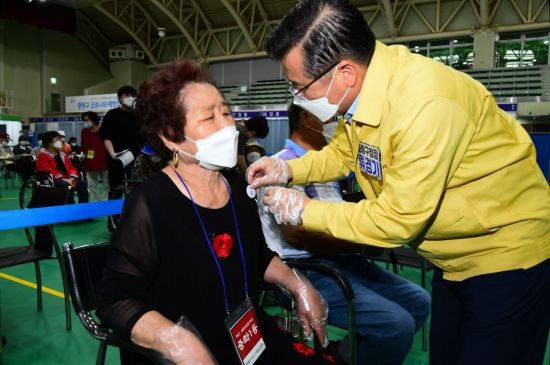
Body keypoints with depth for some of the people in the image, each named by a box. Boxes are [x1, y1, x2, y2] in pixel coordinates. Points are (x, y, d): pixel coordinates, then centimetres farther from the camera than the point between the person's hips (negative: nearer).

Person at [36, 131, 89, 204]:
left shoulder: (63, 155, 22)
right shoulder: (43, 155, 1)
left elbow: (72, 168, 14)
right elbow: (48, 170, -14)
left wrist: (71, 179, -8)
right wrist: (63, 179, -22)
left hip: (67, 180, 6)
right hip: (52, 180, -6)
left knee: (83, 183, -19)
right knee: (66, 185, -36)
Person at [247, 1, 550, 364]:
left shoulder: (425, 105, -34)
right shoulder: (361, 85, -9)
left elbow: (397, 220, -28)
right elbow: (342, 151, 10)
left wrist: (305, 211, -18)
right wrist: (288, 169, -7)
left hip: (507, 251, -8)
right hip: (456, 256, 8)